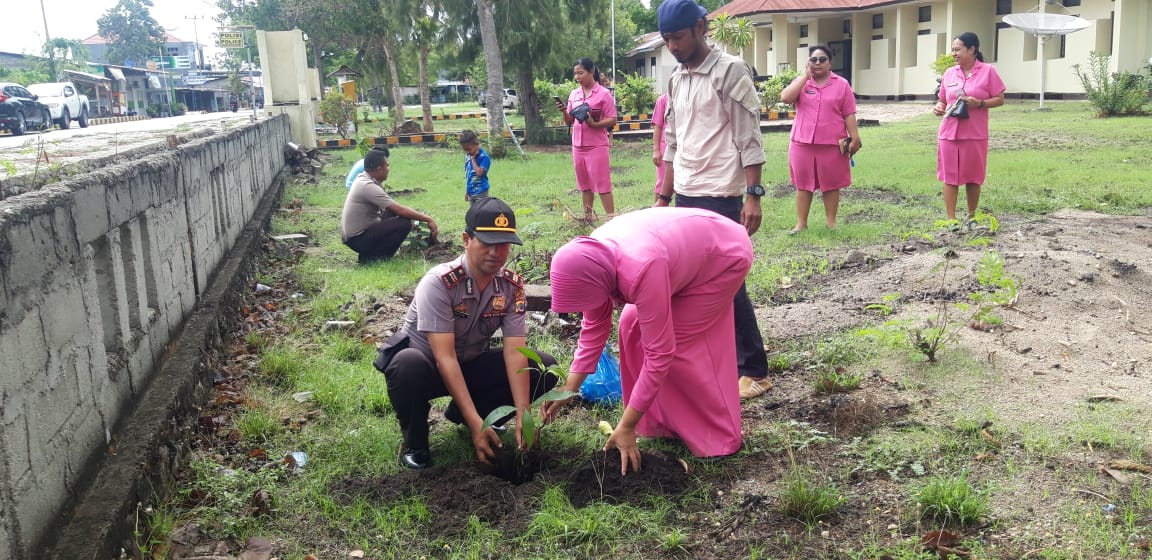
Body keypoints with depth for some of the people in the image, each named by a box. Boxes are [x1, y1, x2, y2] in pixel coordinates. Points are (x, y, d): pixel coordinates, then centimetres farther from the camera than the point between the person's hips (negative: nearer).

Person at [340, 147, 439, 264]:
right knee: (404, 223, -18)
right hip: (357, 239, -10)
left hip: (353, 232, 10)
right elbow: (400, 210, -23)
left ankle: (370, 251, 12)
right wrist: (428, 219, -16)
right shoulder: (368, 187, -23)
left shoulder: (363, 178, 7)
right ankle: (371, 257, -8)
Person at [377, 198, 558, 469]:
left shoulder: (512, 285, -12)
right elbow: (445, 358, -32)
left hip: (471, 365, 5)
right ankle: (414, 441, -10)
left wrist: (522, 415, -28)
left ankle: (460, 413, 4)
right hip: (427, 364, -5)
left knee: (545, 368, -12)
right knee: (409, 364, -41)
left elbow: (515, 352, -17)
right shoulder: (439, 282, -28)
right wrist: (476, 424, -36)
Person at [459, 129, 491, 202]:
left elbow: (479, 172, -26)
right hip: (471, 192, 8)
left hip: (480, 193, -8)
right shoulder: (467, 156, 7)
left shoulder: (483, 157, -15)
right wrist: (466, 191, 17)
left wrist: (473, 159, -19)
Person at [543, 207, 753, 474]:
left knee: (677, 341, -11)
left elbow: (659, 354, -35)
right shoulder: (591, 259, -17)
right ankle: (666, 422, 13)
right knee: (633, 326, 0)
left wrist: (626, 427, -28)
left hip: (725, 254, -8)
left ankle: (716, 434, 5)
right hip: (691, 248, 8)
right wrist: (568, 390, -8)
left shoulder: (641, 270, -41)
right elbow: (594, 327, -4)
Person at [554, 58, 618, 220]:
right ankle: (588, 216, 20)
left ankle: (611, 217, -2)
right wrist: (563, 111, -8)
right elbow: (569, 122, 12)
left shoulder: (603, 94, -7)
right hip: (578, 146, 6)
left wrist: (594, 124, -23)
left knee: (602, 184, -5)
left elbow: (612, 120, -8)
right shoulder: (573, 94, 10)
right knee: (584, 184, 12)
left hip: (597, 146, -6)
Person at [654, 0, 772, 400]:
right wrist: (663, 197, 15)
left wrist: (752, 195, -18)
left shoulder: (730, 71, -8)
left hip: (721, 198, -7)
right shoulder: (676, 81, 13)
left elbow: (749, 139, -12)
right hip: (686, 198, 7)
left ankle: (754, 371, 7)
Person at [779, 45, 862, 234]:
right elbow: (785, 98, -12)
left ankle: (831, 222, 17)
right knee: (803, 184, 7)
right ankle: (801, 223, 14)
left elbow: (849, 115, 2)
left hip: (832, 144, -1)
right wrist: (805, 75, -9)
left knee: (831, 184, 6)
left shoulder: (842, 85, 3)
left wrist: (854, 138, -4)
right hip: (802, 143, 1)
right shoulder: (801, 82, 7)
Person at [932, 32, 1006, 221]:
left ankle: (972, 217, 21)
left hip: (975, 134, -3)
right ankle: (950, 219, 4)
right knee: (950, 176, 1)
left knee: (973, 177, 7)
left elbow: (1000, 99, -1)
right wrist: (938, 107, -6)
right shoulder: (949, 73, 9)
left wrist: (980, 103, -18)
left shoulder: (988, 72, -2)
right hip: (948, 133, 3)